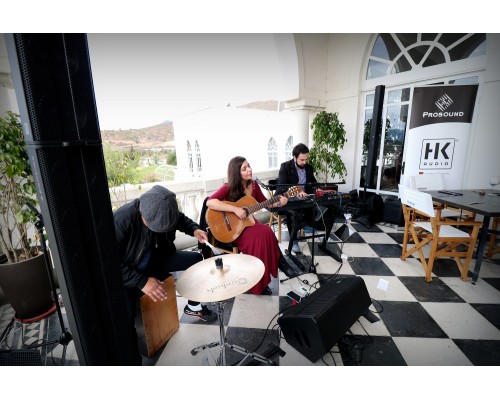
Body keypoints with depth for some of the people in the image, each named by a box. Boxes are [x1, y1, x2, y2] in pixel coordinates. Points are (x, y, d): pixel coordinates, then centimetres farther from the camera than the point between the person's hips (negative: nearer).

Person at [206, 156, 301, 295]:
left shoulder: (253, 185, 1)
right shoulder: (228, 188, -16)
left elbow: (264, 203, 12)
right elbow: (210, 202, -30)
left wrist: (278, 203, -7)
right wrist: (235, 209, -33)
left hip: (249, 222, 6)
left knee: (266, 233, -24)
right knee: (261, 235, -29)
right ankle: (281, 265, -8)